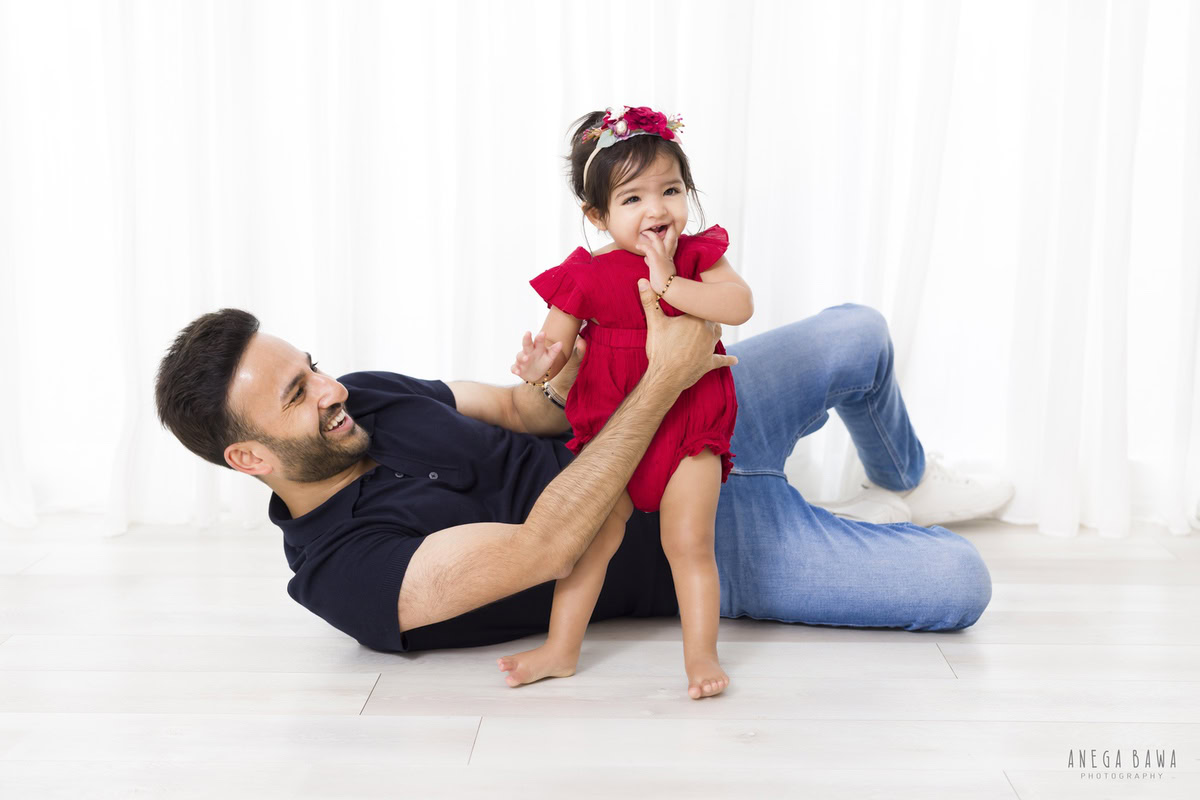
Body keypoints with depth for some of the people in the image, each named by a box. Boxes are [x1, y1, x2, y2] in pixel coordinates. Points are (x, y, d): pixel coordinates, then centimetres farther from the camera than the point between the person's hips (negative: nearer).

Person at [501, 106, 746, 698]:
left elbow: (739, 306, -21)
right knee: (591, 536, 2)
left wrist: (668, 283, -26)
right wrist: (541, 366, -30)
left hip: (689, 429, -1)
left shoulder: (698, 257, -4)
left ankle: (701, 653, 6)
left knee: (689, 542, -6)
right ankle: (561, 649, 12)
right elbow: (553, 342, -6)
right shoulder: (584, 277, -5)